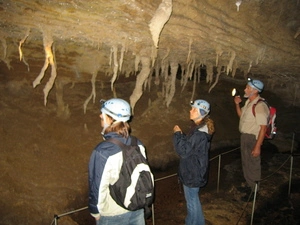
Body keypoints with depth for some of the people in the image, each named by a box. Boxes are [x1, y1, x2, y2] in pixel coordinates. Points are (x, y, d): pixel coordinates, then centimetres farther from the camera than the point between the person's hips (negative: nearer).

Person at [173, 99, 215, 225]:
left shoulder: (199, 132, -28)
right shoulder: (200, 127, 4)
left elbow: (184, 151, -28)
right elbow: (190, 145, 13)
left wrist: (177, 134, -19)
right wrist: (181, 135, -2)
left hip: (193, 172, -10)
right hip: (194, 170, 10)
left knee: (192, 201, 9)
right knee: (192, 199, 26)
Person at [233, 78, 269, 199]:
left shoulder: (260, 106, -24)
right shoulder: (248, 102, 5)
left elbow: (263, 128, -25)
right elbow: (241, 115, 21)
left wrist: (257, 147, -25)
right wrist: (237, 104, 4)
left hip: (253, 138, -9)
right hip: (244, 136, 9)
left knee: (253, 166, 6)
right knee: (246, 163, 23)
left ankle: (254, 191, 24)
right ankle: (249, 185, 43)